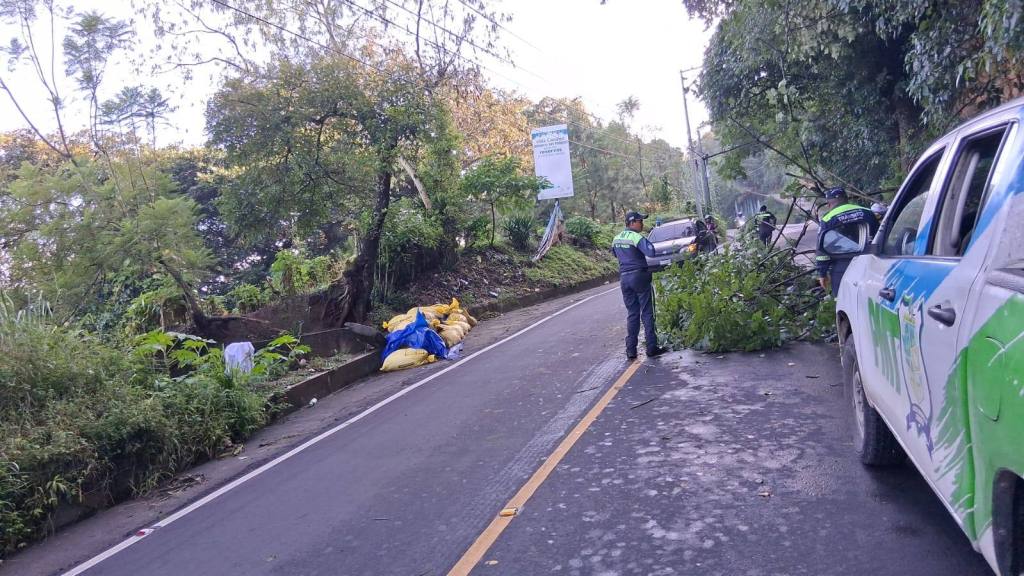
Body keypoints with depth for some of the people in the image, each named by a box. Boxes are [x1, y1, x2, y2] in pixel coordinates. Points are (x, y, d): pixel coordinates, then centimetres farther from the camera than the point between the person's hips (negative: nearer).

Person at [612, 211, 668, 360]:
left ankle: (631, 350, 8)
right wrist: (647, 242, -6)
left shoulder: (616, 239, 10)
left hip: (624, 278, 6)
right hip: (639, 276, -6)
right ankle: (651, 348, 3)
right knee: (647, 313, 1)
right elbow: (651, 252, -24)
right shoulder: (636, 237, -13)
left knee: (632, 314, 11)